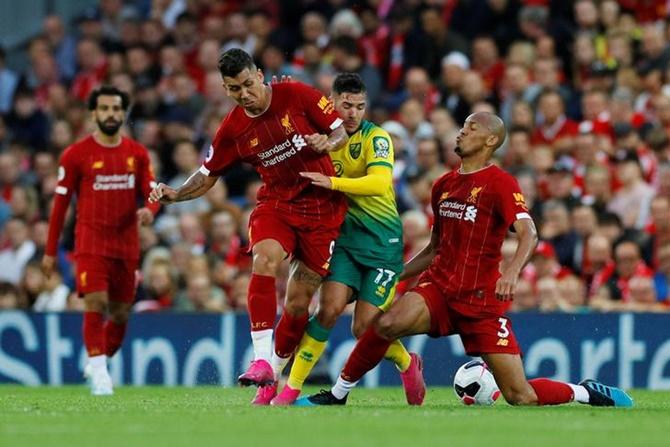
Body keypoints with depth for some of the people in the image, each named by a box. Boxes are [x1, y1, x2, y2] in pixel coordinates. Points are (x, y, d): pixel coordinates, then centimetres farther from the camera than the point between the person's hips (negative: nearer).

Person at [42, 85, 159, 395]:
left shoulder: (137, 153, 8)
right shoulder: (76, 155, -2)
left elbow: (152, 193, 8)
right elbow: (60, 203, 1)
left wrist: (149, 210, -18)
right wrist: (50, 251, 2)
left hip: (127, 243, 4)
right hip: (91, 241, -4)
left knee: (121, 313, 7)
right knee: (96, 304, -18)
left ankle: (97, 365, 26)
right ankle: (98, 370, -13)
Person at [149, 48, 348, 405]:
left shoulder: (297, 95, -9)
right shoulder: (232, 130, -2)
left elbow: (342, 129, 0)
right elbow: (207, 175, 9)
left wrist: (328, 143, -23)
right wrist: (175, 194, -9)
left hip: (322, 205, -1)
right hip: (275, 203, 1)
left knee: (298, 303, -3)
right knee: (264, 259, -31)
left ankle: (275, 376, 18)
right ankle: (261, 360, -33)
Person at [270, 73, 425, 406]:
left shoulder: (376, 138, -11)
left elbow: (380, 182, -27)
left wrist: (332, 182, -35)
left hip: (383, 241, -3)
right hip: (345, 235, 3)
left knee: (365, 328, -7)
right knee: (330, 308, -17)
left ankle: (408, 365, 25)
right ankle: (290, 390, -10)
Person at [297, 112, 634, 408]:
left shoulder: (500, 183, -7)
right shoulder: (443, 185, 13)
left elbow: (529, 233, -21)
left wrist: (512, 272, -39)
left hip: (482, 299, -5)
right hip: (439, 287, 5)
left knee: (521, 397, -6)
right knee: (387, 323, -28)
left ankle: (586, 393, 21)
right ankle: (337, 394, -15)